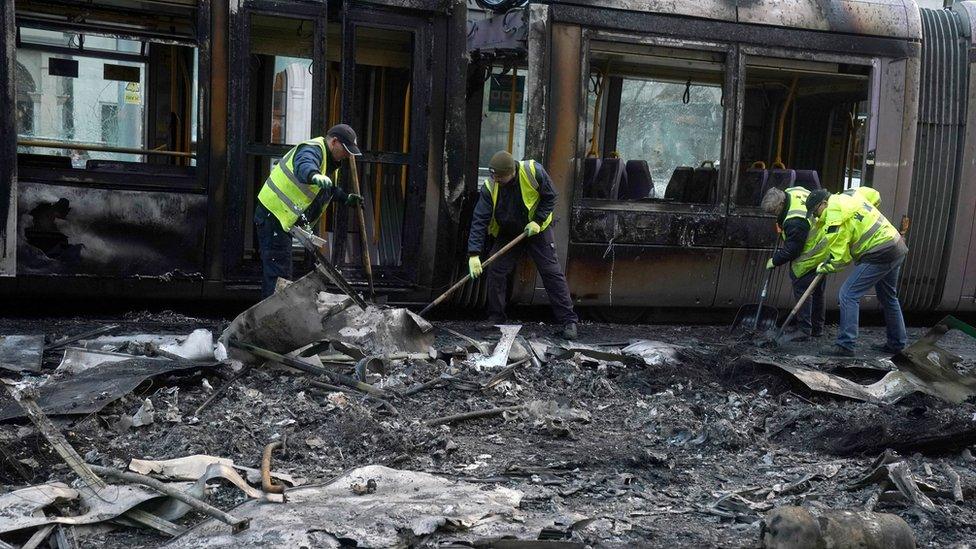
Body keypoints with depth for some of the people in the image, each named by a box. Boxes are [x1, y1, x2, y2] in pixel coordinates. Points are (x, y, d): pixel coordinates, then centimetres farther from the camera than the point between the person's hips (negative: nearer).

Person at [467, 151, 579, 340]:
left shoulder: (534, 172, -26)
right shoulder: (490, 187, -22)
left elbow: (550, 197, -11)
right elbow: (479, 220, -25)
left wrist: (538, 220, -24)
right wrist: (473, 254, -32)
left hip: (537, 231, -2)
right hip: (507, 235, 2)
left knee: (552, 272, -4)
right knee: (495, 271, -7)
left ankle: (569, 320, 3)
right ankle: (495, 319, 9)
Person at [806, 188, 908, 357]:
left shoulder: (835, 217, -16)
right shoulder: (849, 197, 11)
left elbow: (839, 258, -12)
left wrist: (823, 267, 7)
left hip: (880, 254, -10)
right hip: (898, 249, 10)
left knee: (849, 295, -8)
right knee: (888, 297, 24)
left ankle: (845, 345, -10)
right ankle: (897, 342, 35)